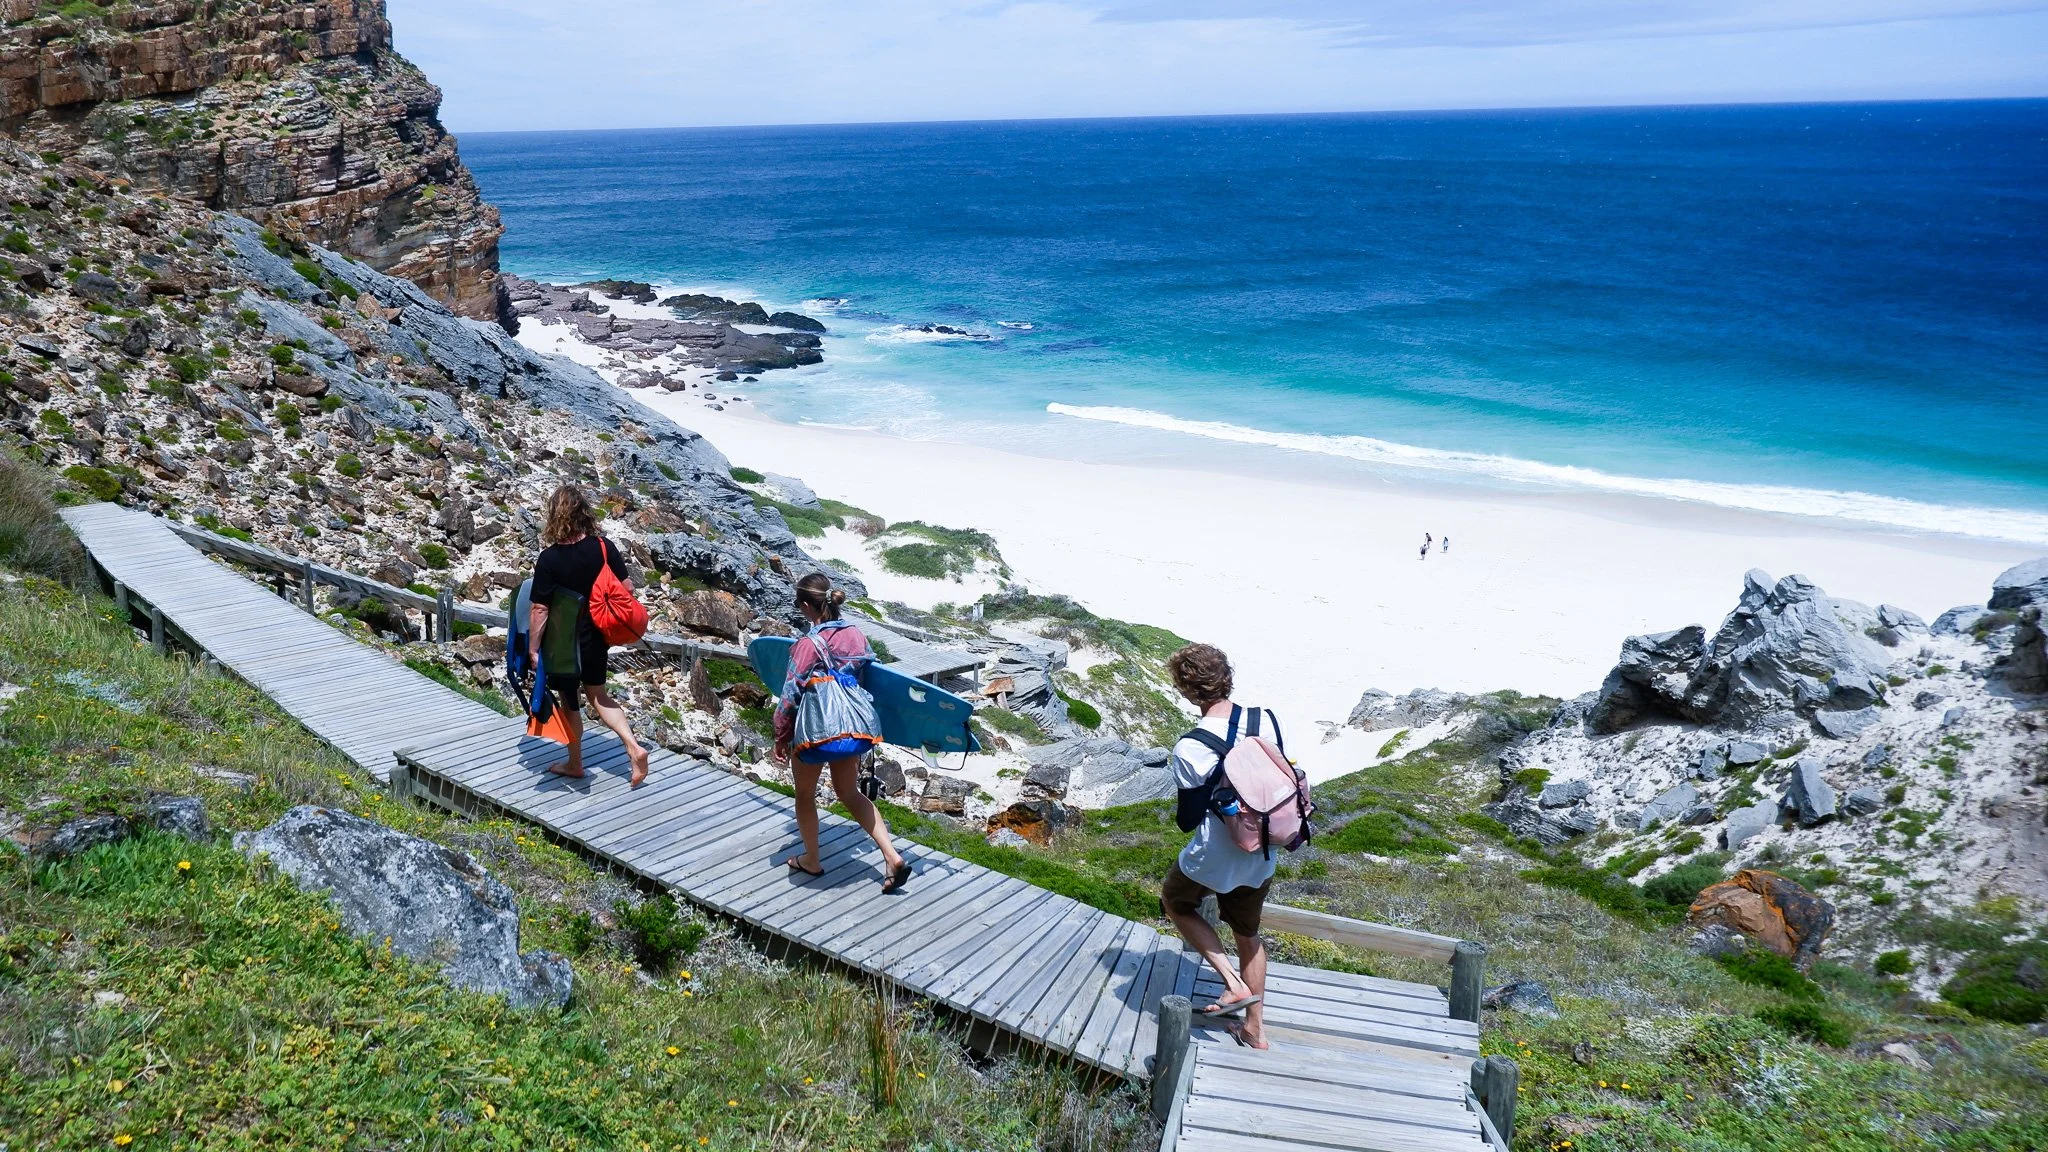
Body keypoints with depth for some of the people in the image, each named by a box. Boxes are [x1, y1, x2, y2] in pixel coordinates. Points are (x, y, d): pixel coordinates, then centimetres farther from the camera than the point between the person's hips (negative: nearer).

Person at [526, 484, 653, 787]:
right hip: (596, 639, 4)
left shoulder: (550, 559, -21)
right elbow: (626, 588, -4)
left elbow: (540, 609, -19)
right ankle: (634, 747, 6)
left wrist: (533, 648, -9)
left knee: (569, 703, 15)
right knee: (597, 695, 22)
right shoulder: (604, 547, -10)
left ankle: (575, 764, 32)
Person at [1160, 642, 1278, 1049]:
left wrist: (1178, 811, 4)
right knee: (1248, 933, 26)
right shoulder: (1265, 720, -10)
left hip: (1212, 861, -5)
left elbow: (1188, 820, -17)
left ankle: (1233, 983, 13)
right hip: (1260, 859, 5)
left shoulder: (1189, 749, -25)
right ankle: (1255, 1030, 35)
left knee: (1175, 901, 26)